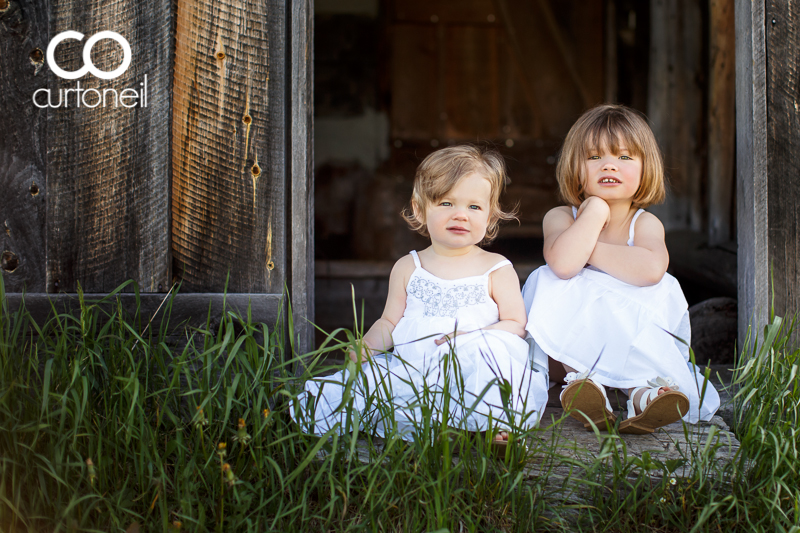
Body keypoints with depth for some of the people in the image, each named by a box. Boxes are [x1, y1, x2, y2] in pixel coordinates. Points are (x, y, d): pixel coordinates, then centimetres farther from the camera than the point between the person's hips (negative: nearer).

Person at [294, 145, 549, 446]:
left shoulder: (497, 269, 8)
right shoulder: (407, 268, 17)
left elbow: (516, 325, 2)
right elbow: (389, 322, 21)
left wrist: (469, 339, -14)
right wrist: (367, 345, -1)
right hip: (412, 368, 2)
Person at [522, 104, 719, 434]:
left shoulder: (646, 224, -3)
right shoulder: (560, 218, -3)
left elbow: (651, 269, -30)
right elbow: (563, 264, -29)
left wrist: (588, 250, -21)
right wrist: (596, 211, -19)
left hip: (633, 340, 0)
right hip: (571, 340, 0)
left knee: (662, 292, -23)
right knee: (548, 282, -22)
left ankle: (642, 389, -38)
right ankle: (579, 376, -35)